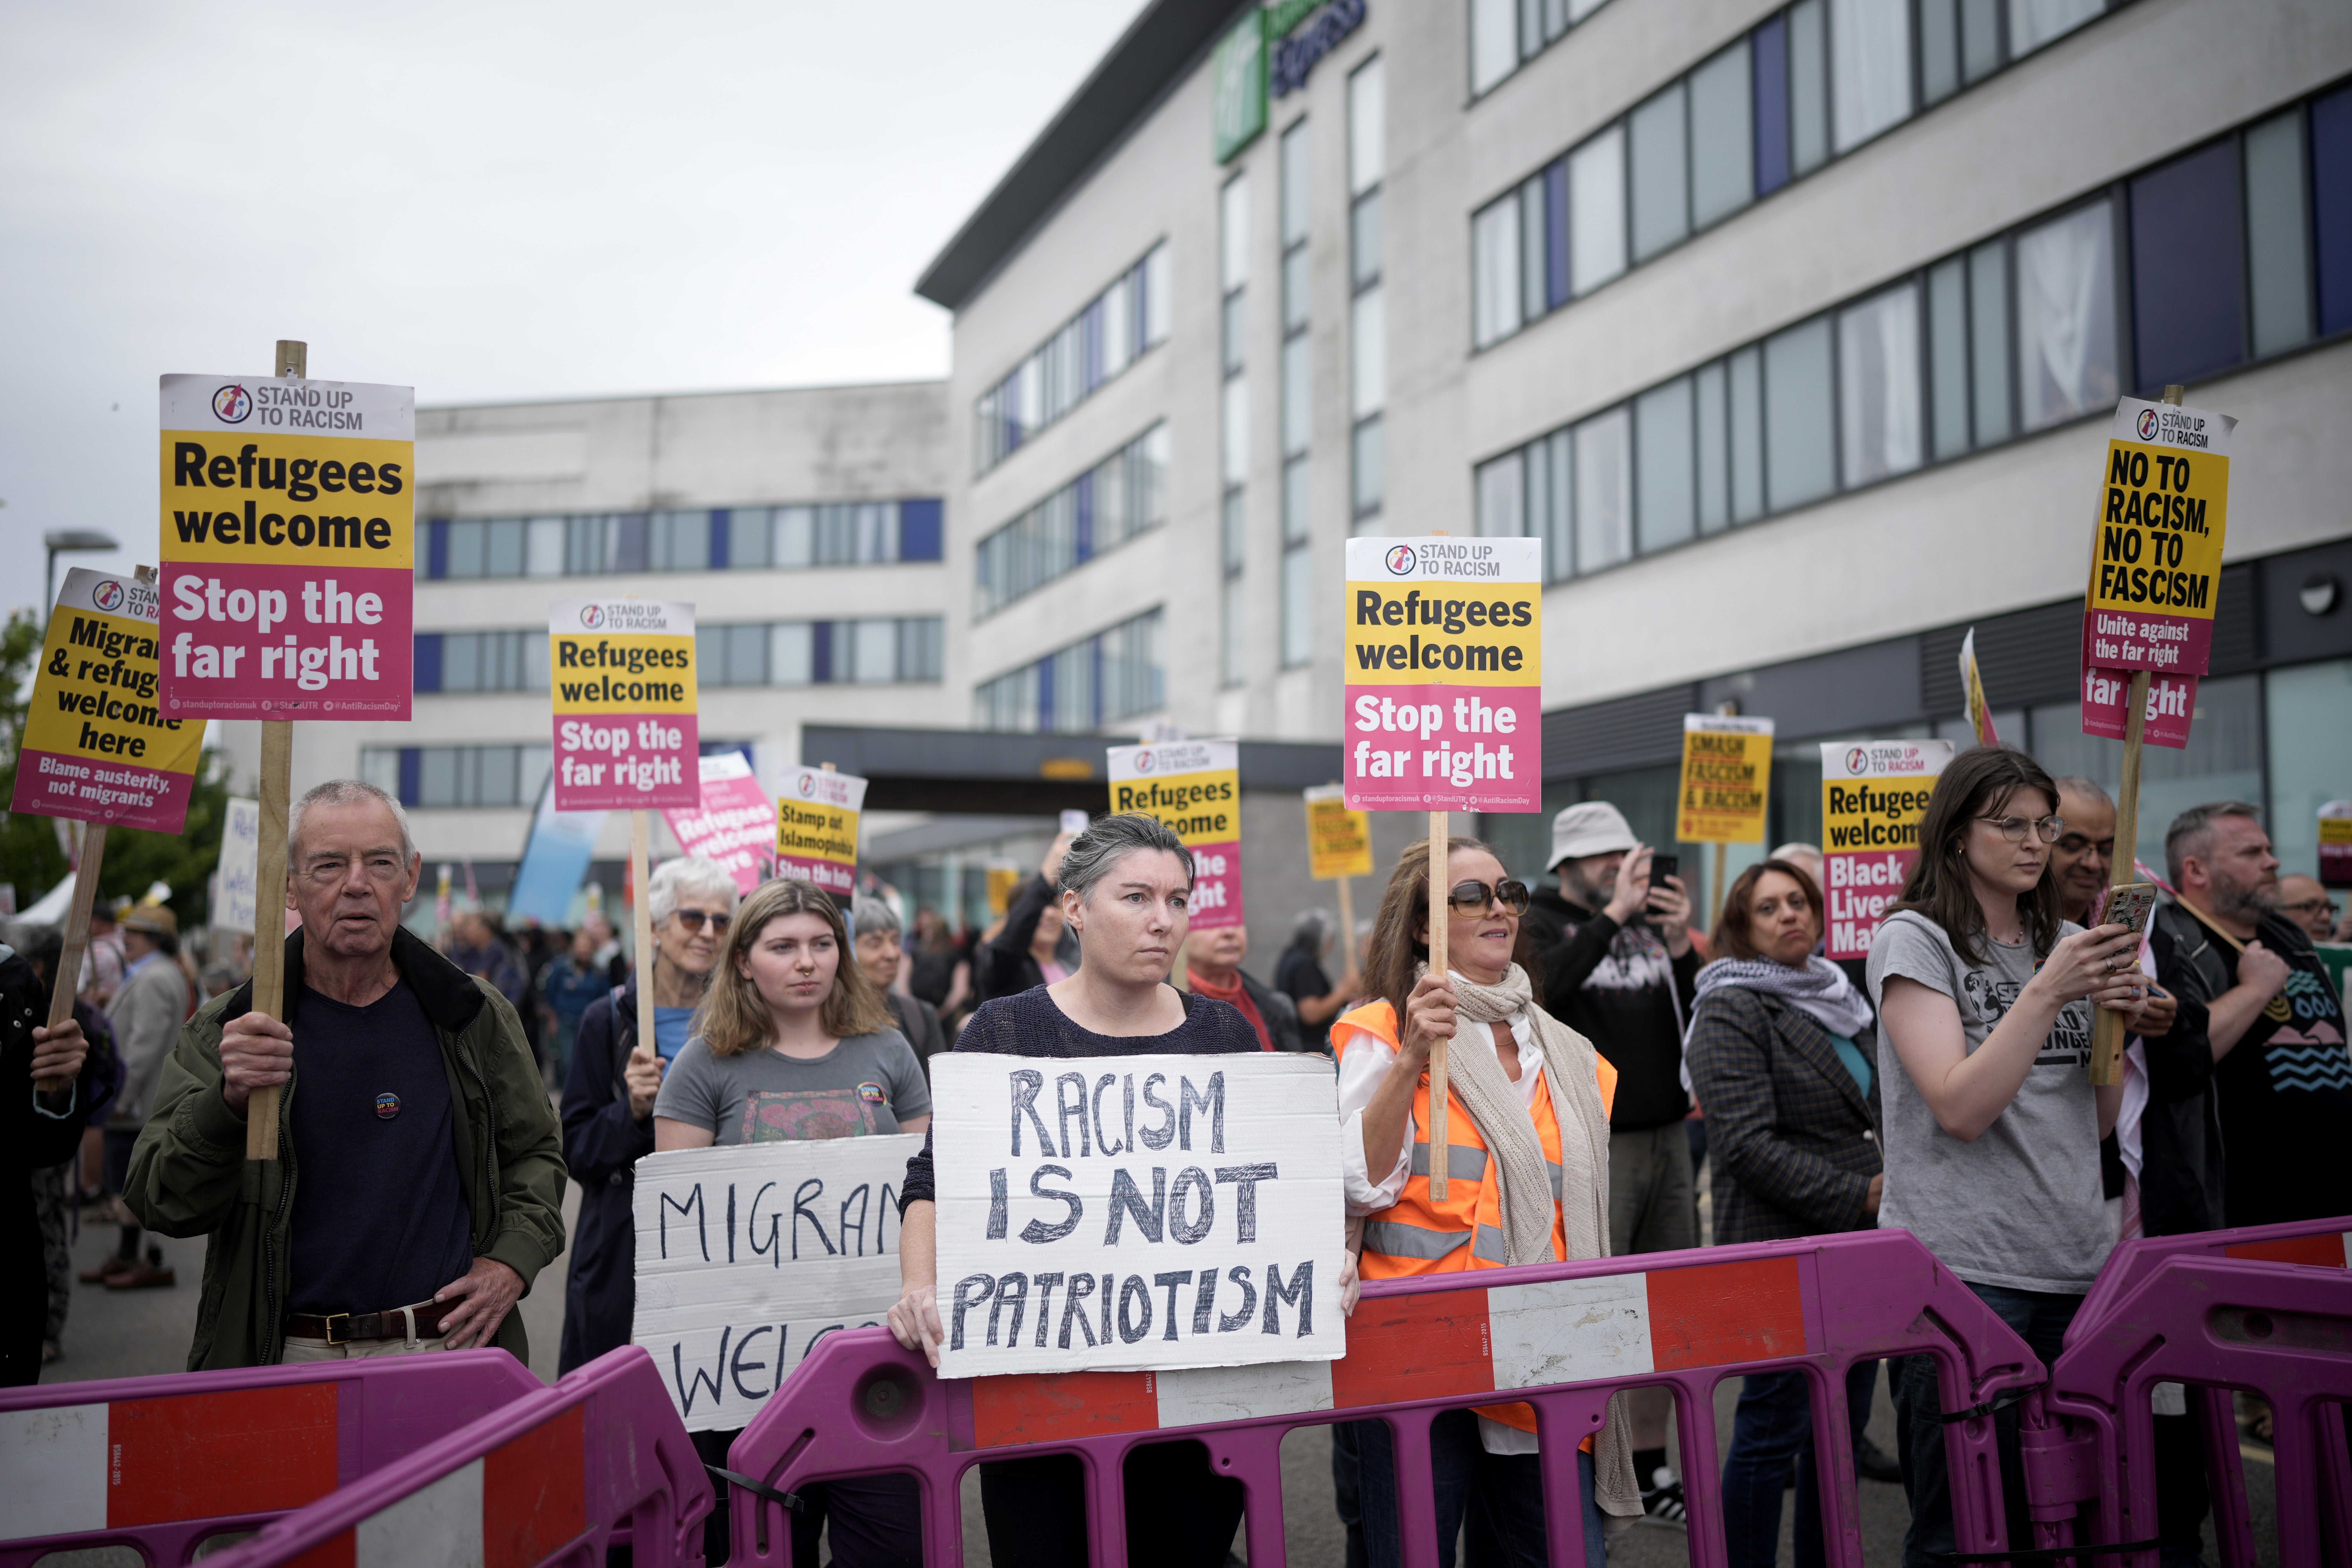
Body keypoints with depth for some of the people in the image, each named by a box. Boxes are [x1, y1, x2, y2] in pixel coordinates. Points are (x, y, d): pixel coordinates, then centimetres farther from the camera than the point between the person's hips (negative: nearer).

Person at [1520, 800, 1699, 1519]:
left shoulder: (1651, 920, 14)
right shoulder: (1539, 923, -2)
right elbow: (1540, 986, -24)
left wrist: (1679, 947, -6)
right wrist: (1613, 916, -20)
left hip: (1667, 1137, 6)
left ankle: (1652, 1471, 24)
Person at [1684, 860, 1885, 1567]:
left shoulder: (1841, 1002, 16)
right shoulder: (1731, 1012, -9)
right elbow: (1749, 1143, -17)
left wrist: (1894, 1178, 9)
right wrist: (1860, 1196, -17)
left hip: (1858, 1247, 8)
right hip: (1782, 1250, -8)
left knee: (1844, 1425, 13)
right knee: (1773, 1431, -2)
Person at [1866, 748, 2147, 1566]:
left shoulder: (2067, 945, 14)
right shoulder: (1914, 939, -5)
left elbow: (2100, 1122, 15)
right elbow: (1961, 1109, -15)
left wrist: (2114, 1019, -1)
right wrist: (2048, 992, -19)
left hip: (2074, 1264, 6)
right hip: (1961, 1269, -6)